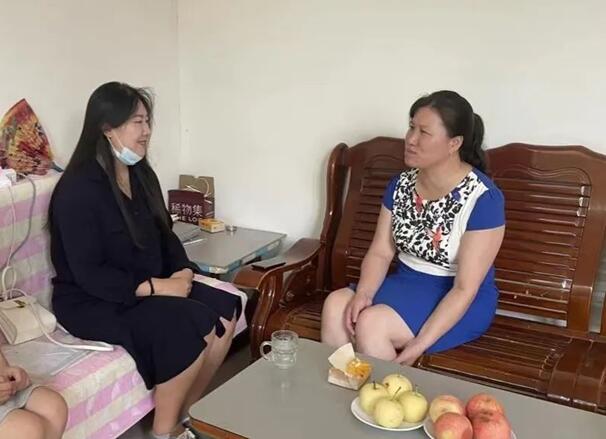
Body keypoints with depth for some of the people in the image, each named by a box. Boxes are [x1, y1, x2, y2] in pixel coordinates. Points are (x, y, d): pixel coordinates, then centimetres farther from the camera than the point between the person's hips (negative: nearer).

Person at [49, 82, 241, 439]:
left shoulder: (142, 175, 8)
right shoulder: (78, 189, -18)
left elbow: (164, 234, 13)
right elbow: (89, 275, -22)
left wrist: (183, 271, -7)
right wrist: (156, 287, -25)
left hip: (150, 287, 8)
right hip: (93, 302, -8)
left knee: (226, 310, -12)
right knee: (192, 327, -27)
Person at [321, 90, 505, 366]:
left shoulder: (483, 199, -20)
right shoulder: (401, 185, 0)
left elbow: (465, 290, -21)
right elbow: (380, 252, 0)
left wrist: (419, 346, -26)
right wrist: (363, 293, -20)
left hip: (462, 304, -6)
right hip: (406, 283, 6)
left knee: (371, 323, -27)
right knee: (336, 304, -19)